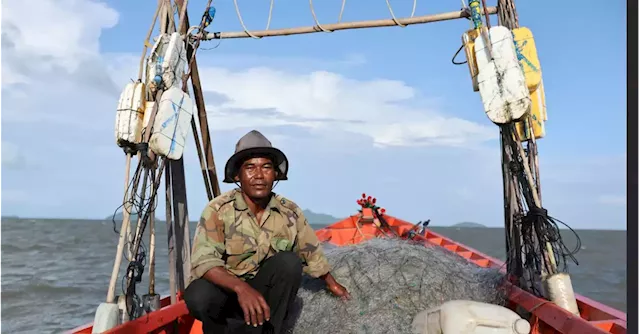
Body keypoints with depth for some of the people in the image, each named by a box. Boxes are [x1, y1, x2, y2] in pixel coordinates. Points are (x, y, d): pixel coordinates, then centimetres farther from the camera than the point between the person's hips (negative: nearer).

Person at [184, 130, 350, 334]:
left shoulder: (289, 212, -6)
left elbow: (311, 252, 9)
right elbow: (203, 261, -28)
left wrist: (332, 283, 21)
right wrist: (241, 288, -44)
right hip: (224, 289, -2)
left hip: (264, 291, 3)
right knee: (198, 296, -35)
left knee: (289, 262, -26)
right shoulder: (219, 210, -17)